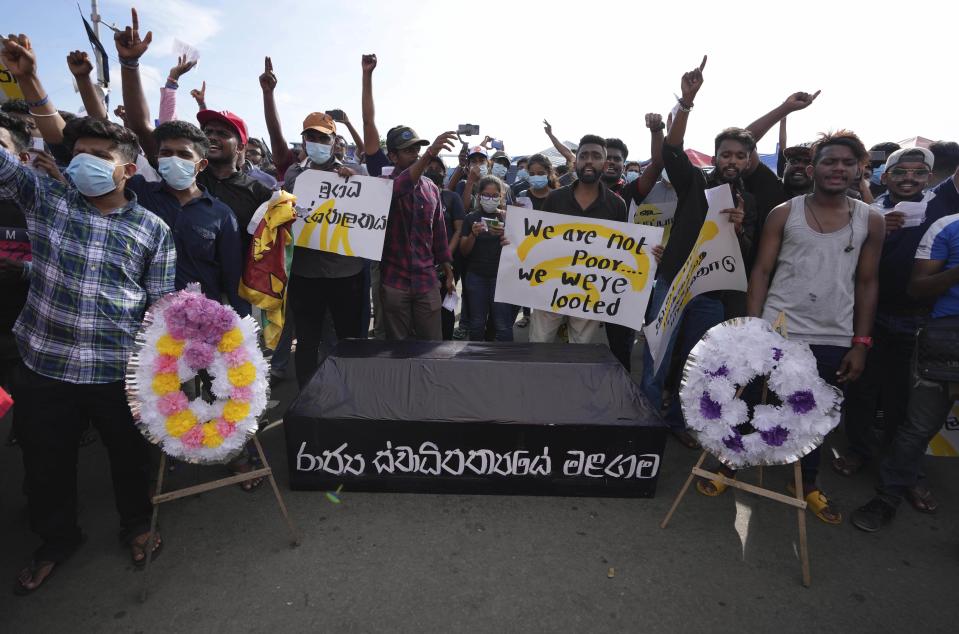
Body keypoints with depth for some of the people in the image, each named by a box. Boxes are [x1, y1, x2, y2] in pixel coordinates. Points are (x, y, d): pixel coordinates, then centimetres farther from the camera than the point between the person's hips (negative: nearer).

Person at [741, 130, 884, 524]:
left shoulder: (871, 222, 5)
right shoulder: (784, 214, -2)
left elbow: (867, 284, 7)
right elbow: (761, 272, -3)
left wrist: (861, 343, 2)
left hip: (833, 340, 2)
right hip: (776, 331, -2)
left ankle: (809, 485, 35)